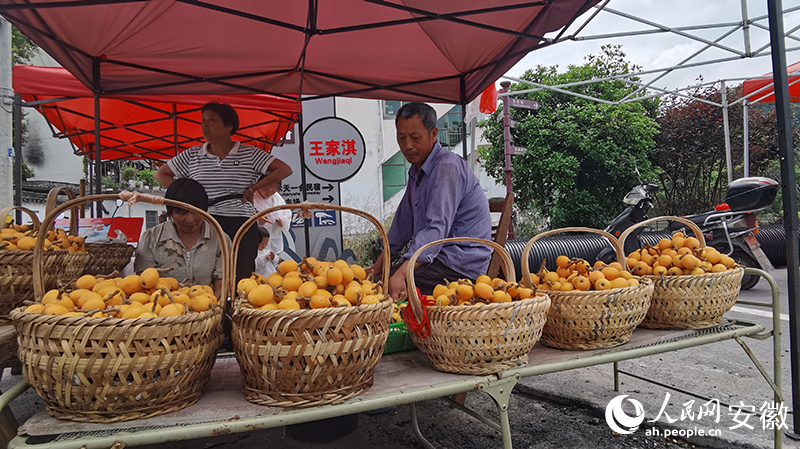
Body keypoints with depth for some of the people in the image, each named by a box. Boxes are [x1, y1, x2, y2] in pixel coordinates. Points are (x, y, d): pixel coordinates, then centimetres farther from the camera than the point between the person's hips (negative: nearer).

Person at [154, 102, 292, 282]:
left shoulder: (249, 154, 5)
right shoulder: (192, 155, 14)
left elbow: (285, 169, 1)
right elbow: (160, 174, 22)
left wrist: (253, 188, -2)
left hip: (241, 226, -2)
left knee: (242, 278, -7)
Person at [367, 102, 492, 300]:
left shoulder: (447, 168, -17)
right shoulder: (416, 170, 16)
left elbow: (436, 229, -30)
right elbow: (403, 222, 22)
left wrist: (401, 274, -40)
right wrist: (379, 264, 18)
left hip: (460, 265, -9)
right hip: (437, 257, 10)